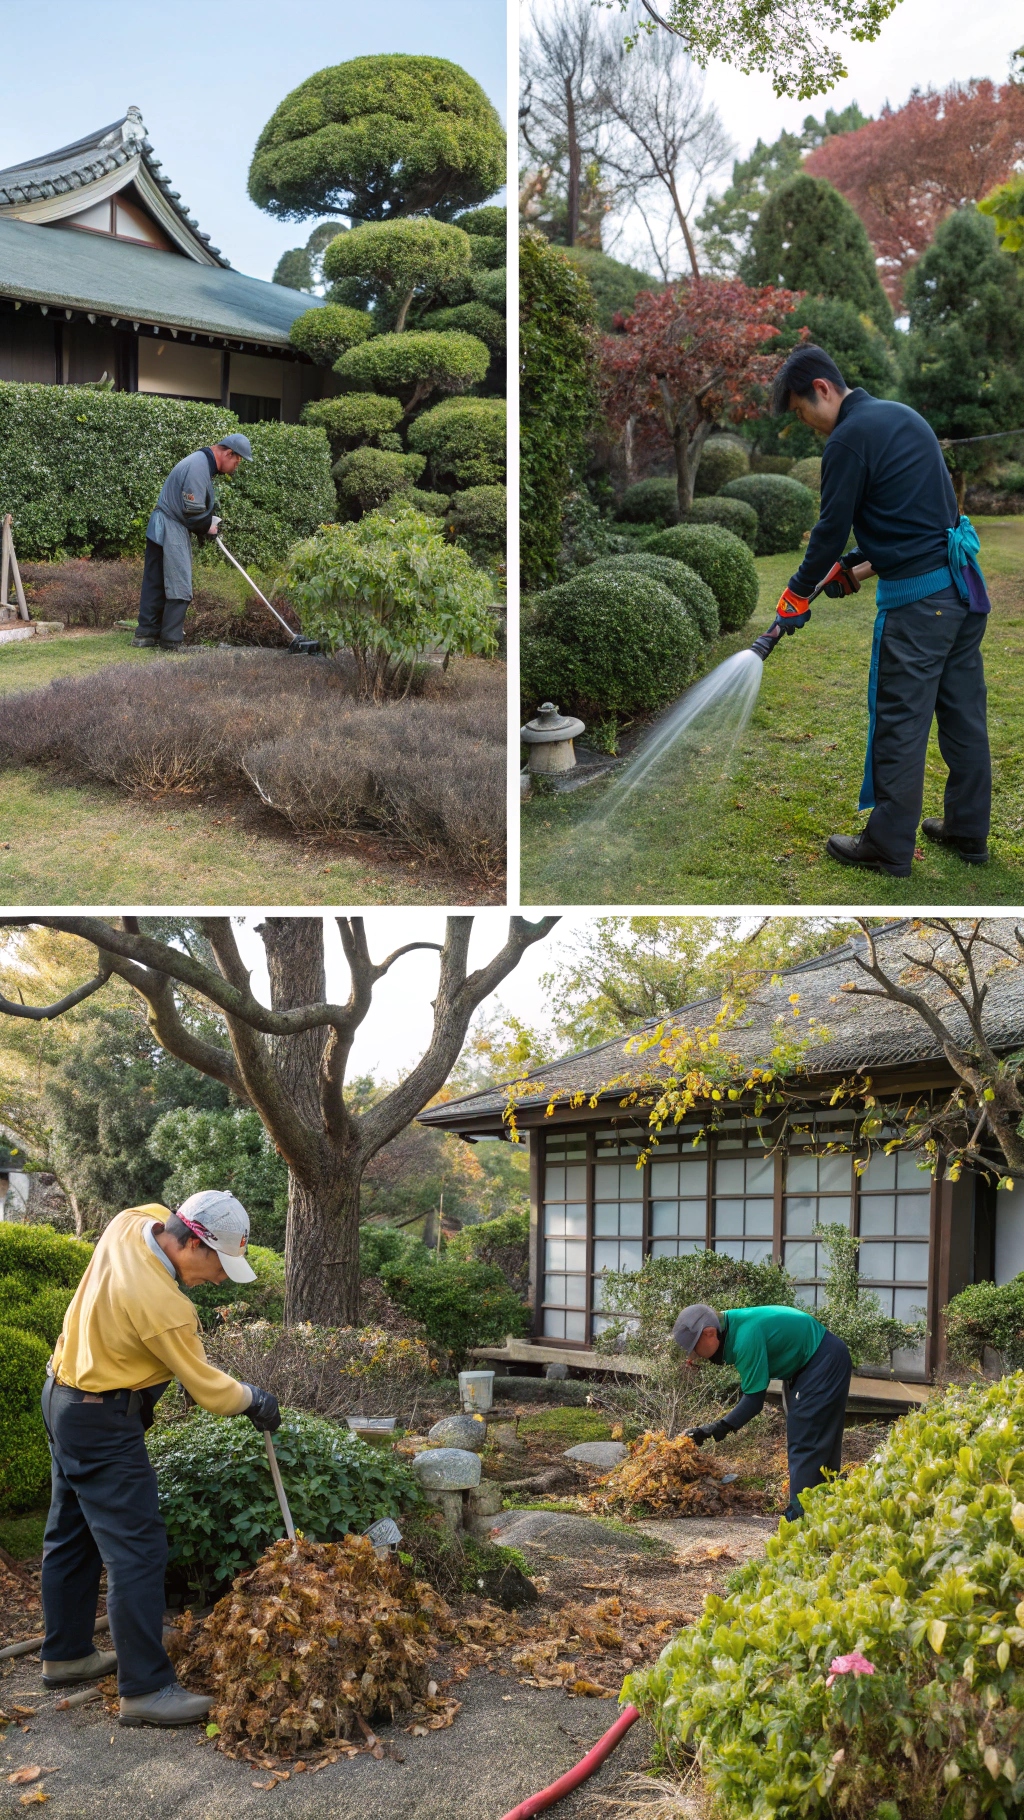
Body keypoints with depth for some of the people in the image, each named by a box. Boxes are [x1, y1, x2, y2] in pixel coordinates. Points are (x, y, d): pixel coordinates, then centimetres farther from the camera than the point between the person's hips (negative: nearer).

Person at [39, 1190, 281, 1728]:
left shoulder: (132, 1221, -9)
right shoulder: (161, 1305, -31)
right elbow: (208, 1388, -20)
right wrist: (254, 1400, 0)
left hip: (63, 1396, 10)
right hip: (103, 1425, -10)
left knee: (72, 1535, 20)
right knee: (137, 1551, -5)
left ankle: (65, 1654, 33)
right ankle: (145, 1688, -1)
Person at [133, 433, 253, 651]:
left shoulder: (203, 464, 15)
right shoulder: (198, 467, -18)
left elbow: (196, 506, 20)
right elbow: (194, 511, -21)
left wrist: (210, 524, 5)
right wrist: (208, 527, -4)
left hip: (161, 530, 10)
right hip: (171, 530, -10)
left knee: (155, 584, 12)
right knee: (180, 588, -8)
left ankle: (146, 635, 16)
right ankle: (170, 641, -6)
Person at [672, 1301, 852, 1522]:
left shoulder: (746, 1336, -33)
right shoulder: (727, 1324, -6)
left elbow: (754, 1399, -29)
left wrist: (719, 1428, -25)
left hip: (824, 1361, -10)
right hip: (806, 1364, 10)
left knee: (805, 1442, -12)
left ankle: (800, 1517, -12)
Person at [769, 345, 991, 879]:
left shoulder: (849, 439, -12)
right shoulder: (902, 415, 16)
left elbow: (832, 528, -9)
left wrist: (798, 594, 4)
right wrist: (863, 566, 22)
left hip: (917, 599, -9)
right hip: (966, 584, 9)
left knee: (899, 724, -2)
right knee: (964, 714, 14)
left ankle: (888, 847, 5)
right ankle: (968, 831, 23)